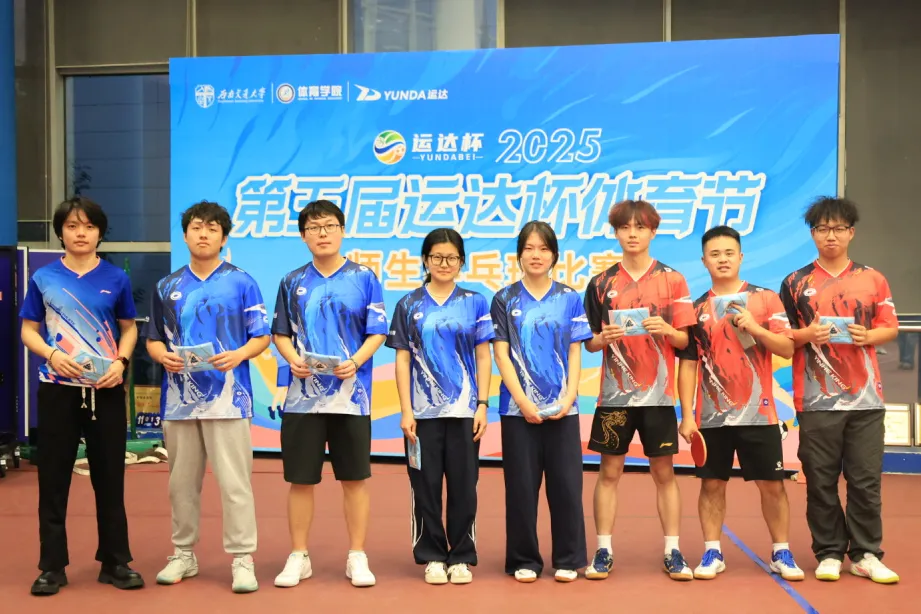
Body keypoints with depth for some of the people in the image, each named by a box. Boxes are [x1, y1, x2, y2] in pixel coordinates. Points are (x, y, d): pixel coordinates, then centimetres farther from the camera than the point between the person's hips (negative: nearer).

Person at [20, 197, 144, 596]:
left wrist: (121, 361, -9)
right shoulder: (43, 278, 2)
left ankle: (115, 562, 16)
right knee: (53, 478, 4)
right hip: (58, 389, 0)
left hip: (106, 390, 0)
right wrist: (52, 355, -15)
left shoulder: (115, 278, 2)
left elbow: (129, 327, 9)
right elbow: (28, 330, 5)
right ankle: (52, 566, 14)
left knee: (110, 477, 6)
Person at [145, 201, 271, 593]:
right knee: (182, 482, 11)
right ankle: (183, 555, 23)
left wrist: (238, 355, -19)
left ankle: (242, 560, 3)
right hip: (180, 397, 4)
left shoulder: (242, 283, 2)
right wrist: (163, 356, -8)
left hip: (227, 397, -3)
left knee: (234, 482, -4)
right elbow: (153, 339, 14)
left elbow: (261, 337, 1)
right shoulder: (167, 287, 11)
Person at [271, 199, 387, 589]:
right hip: (303, 396, 2)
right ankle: (298, 557, 18)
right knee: (300, 479, 6)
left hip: (351, 395, -2)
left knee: (355, 478, 4)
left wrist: (355, 362, -18)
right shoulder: (292, 282, 8)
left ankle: (357, 557, 15)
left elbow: (377, 332, -1)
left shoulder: (363, 278, 1)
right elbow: (280, 333, 12)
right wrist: (292, 359, -9)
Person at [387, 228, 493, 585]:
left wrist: (483, 405, -3)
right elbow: (403, 359, 3)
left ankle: (461, 557, 14)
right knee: (426, 485, 4)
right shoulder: (409, 305, 5)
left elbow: (483, 357, 5)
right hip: (423, 411, 0)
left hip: (464, 410, 0)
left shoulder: (474, 302, 5)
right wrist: (406, 411, -3)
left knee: (463, 485, 4)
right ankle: (432, 556, 16)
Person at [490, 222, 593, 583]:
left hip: (562, 408, 1)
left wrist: (568, 397, -9)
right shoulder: (505, 300, 4)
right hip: (519, 408, -1)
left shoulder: (570, 299, 7)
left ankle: (568, 560, 14)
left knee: (566, 484, 3)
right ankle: (524, 561, 14)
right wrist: (523, 401, -11)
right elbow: (501, 354, -1)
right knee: (521, 485, 3)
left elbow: (574, 354, 5)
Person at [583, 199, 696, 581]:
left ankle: (672, 553, 13)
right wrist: (603, 338, -14)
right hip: (615, 393, 1)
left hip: (658, 393, -1)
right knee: (609, 472, 4)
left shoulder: (672, 280, 1)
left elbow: (684, 340, 1)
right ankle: (603, 552, 11)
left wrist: (666, 330, -19)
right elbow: (589, 343, 7)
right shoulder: (601, 284, 4)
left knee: (664, 472, 6)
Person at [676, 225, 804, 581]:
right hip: (712, 417, 1)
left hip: (759, 414, -1)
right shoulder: (697, 309, 5)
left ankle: (781, 554, 17)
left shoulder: (765, 299, 2)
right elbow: (687, 364, 5)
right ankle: (712, 553, 16)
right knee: (712, 484, 6)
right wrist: (686, 415, -1)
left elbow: (787, 348, -3)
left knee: (772, 485, 4)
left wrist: (754, 327, -19)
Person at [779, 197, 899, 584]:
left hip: (866, 398, 1)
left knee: (866, 480, 3)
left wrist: (868, 336, -10)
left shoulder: (872, 279, 8)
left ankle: (866, 555, 13)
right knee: (820, 481, 3)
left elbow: (890, 327, 10)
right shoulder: (796, 283, 5)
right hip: (816, 400, -1)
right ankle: (828, 554, 14)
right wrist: (807, 335, -14)